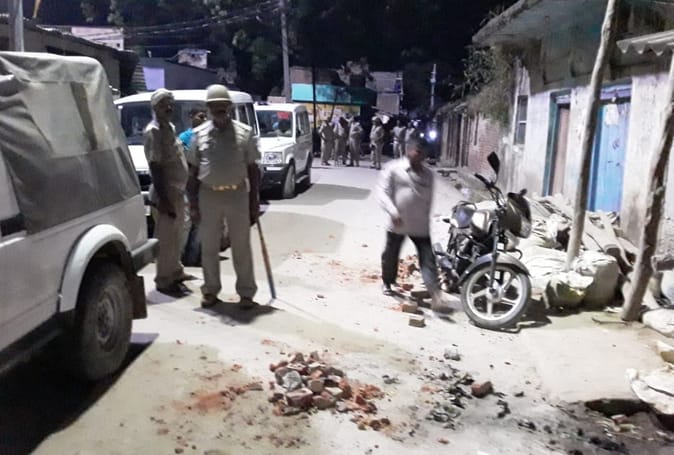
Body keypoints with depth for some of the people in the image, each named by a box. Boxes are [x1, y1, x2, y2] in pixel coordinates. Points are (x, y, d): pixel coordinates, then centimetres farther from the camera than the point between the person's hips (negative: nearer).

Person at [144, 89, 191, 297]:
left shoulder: (170, 127, 13)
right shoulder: (153, 131, -15)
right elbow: (155, 166, -20)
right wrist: (163, 198, -24)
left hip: (178, 191, 9)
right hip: (166, 193, -9)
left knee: (176, 237, 19)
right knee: (166, 239, -2)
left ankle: (176, 272, 33)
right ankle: (164, 281, 7)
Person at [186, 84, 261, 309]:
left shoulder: (244, 132, 1)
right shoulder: (199, 134, 3)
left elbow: (253, 169, 4)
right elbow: (193, 171, 5)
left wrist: (254, 200, 0)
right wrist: (192, 204, 0)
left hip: (237, 194, -1)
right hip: (208, 195, 1)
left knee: (241, 247, 6)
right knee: (209, 248, 10)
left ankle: (246, 292, 16)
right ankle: (210, 291, 24)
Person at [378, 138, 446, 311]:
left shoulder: (428, 174, 7)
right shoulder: (394, 168, -6)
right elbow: (383, 192, -12)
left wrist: (425, 218, 15)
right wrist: (393, 212, -24)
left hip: (420, 225, 2)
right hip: (398, 223, -2)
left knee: (428, 260, -7)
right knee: (390, 256, 14)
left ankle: (436, 297, -12)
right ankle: (387, 283, 40)